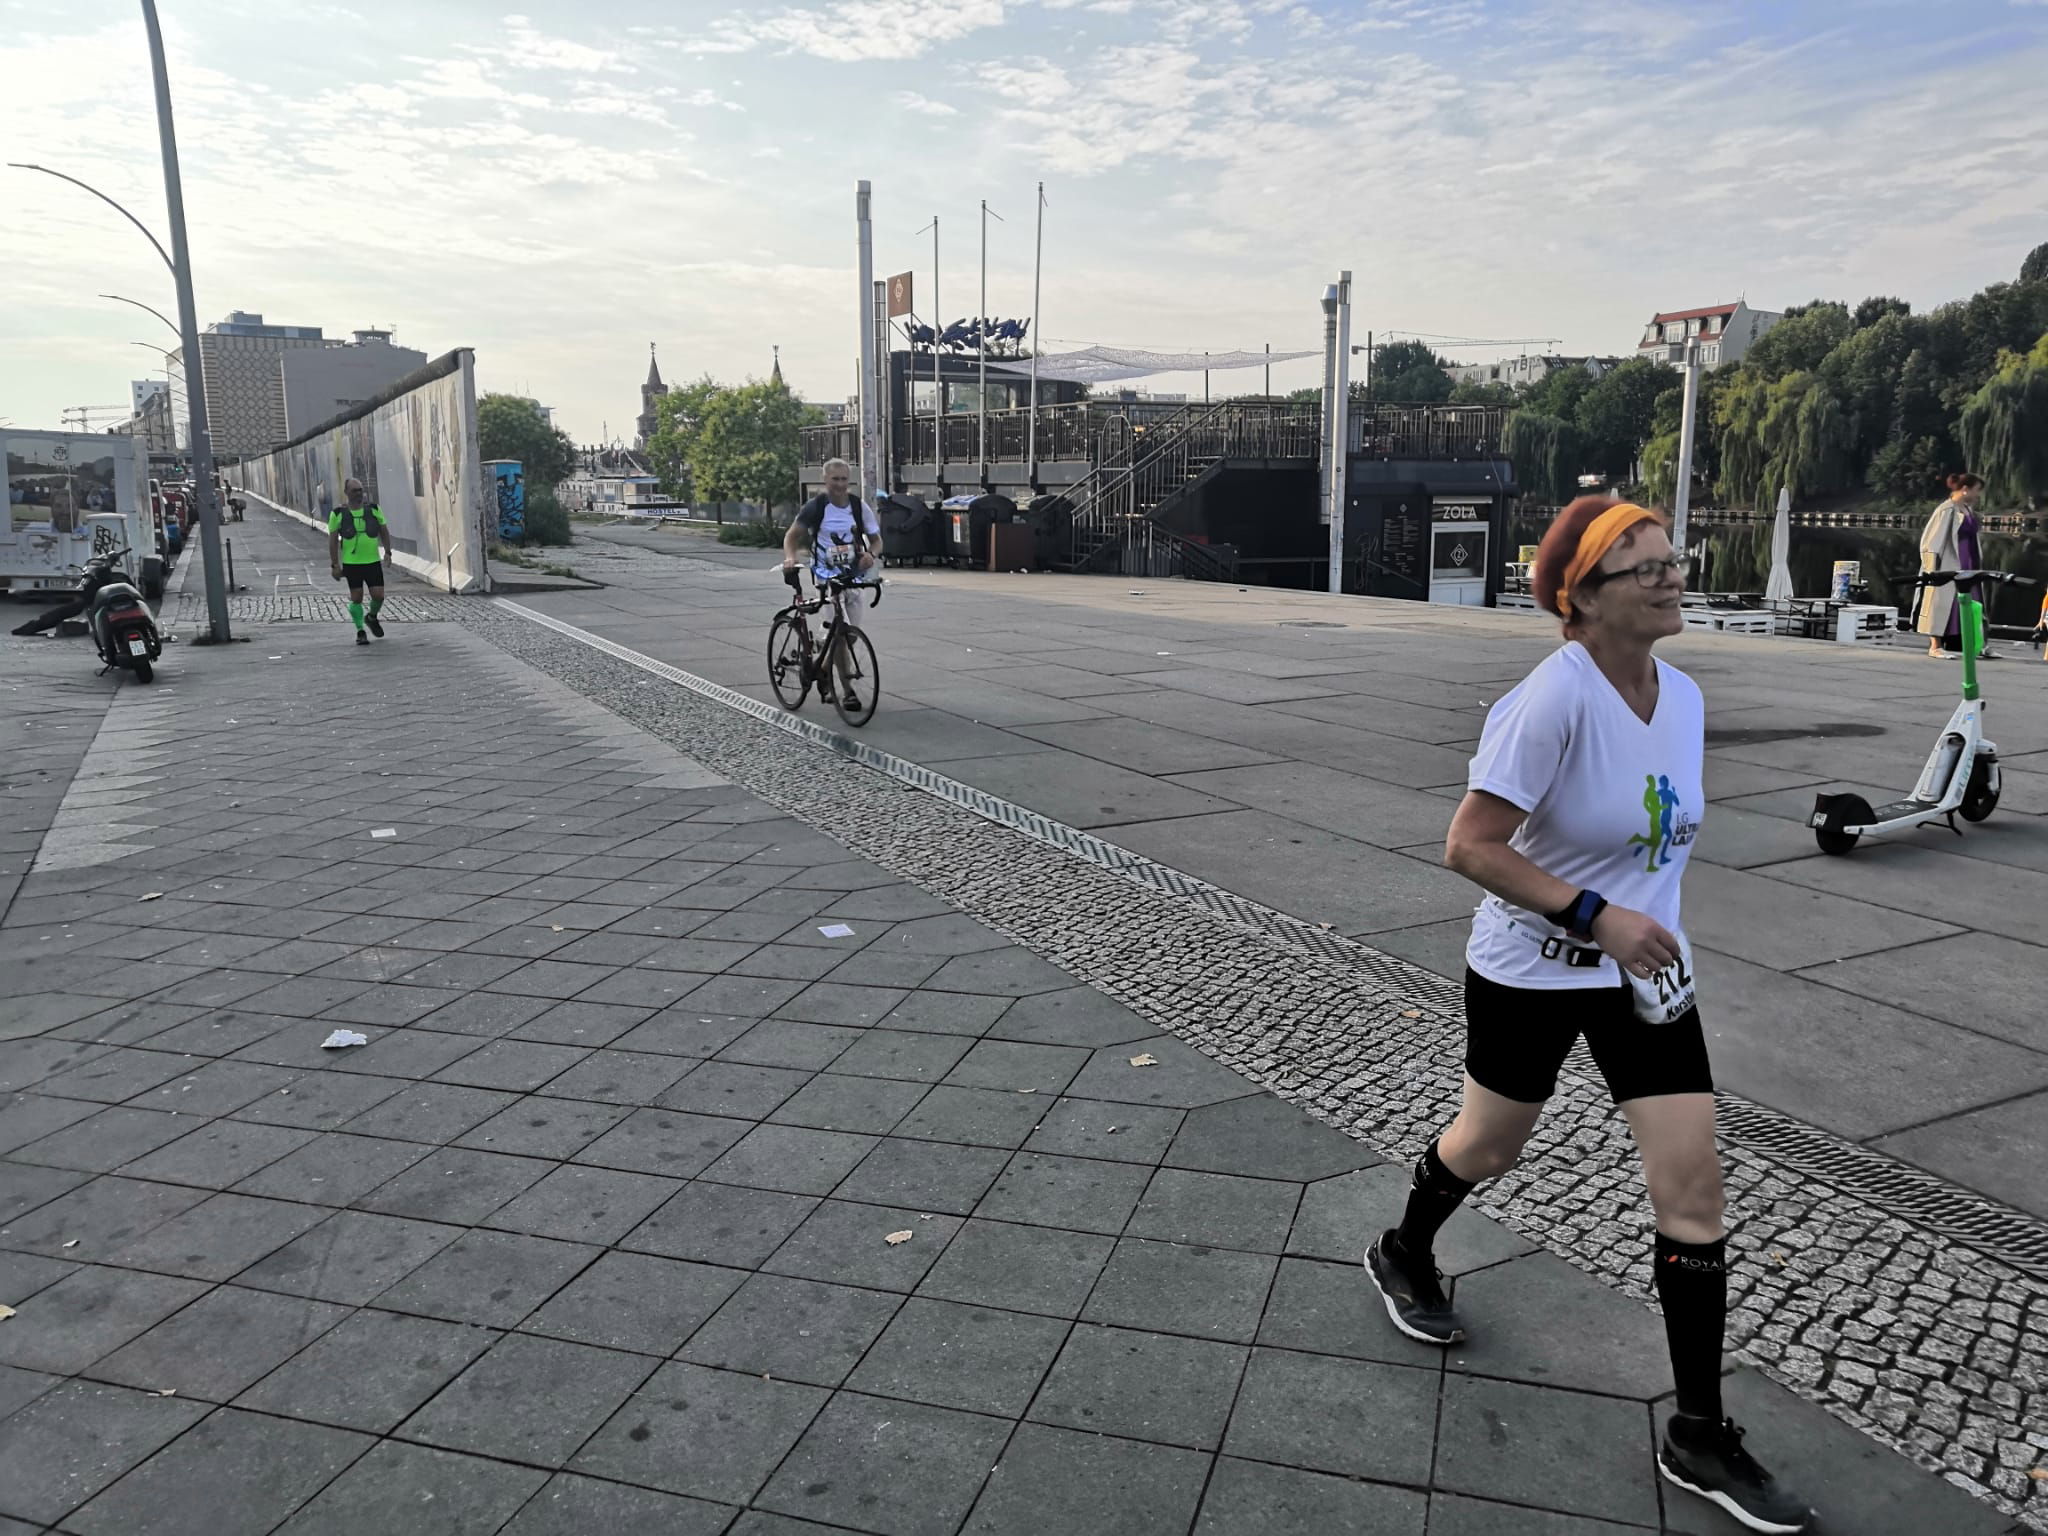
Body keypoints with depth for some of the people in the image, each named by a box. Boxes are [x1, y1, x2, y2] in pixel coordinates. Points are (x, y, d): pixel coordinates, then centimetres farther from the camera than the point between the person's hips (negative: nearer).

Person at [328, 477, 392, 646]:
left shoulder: (373, 509, 3)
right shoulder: (338, 514, -2)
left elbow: (384, 531, 12)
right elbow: (333, 540, 1)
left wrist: (387, 552, 1)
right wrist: (335, 564, -2)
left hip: (373, 561, 2)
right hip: (351, 563, -2)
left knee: (378, 595, -3)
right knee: (356, 598, 0)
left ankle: (372, 617, 28)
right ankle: (360, 631, 14)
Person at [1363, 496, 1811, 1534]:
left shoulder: (1683, 695, -2)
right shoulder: (1553, 699, -24)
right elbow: (1468, 846, -25)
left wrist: (1653, 918, 13)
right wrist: (1595, 914, -29)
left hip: (1643, 970, 6)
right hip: (1530, 972, -5)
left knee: (1695, 1187, 2)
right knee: (1489, 1147, 17)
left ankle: (1700, 1437, 17)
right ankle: (1403, 1254, 50)